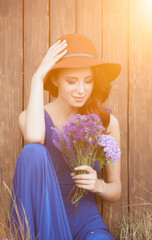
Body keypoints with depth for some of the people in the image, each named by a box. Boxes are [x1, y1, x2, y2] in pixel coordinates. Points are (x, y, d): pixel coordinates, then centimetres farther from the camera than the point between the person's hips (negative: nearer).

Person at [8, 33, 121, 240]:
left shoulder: (107, 121, 1)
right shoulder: (30, 117, 0)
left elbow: (116, 190, 9)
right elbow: (33, 137, -29)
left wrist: (98, 185, -15)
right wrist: (37, 78, -17)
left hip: (87, 223, -2)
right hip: (43, 220, 2)